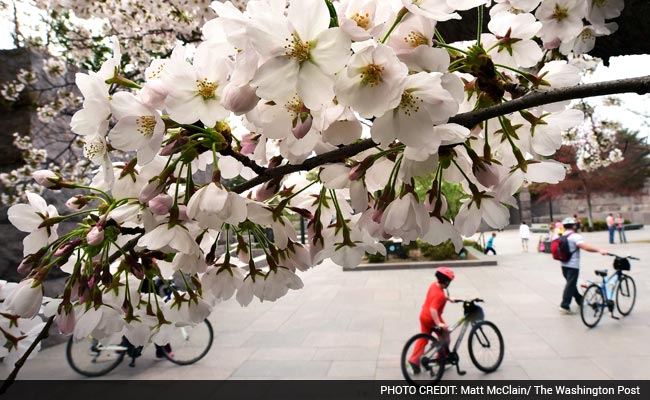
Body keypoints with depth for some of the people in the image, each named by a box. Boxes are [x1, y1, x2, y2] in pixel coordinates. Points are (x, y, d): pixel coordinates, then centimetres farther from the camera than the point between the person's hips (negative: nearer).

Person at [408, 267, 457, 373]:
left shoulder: (434, 285, -2)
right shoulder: (439, 295, -29)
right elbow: (433, 309, -38)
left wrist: (449, 299, 21)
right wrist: (438, 324, -39)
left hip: (423, 316, 8)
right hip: (432, 319, -8)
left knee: (423, 339, 15)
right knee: (445, 337, 14)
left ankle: (414, 360, 11)